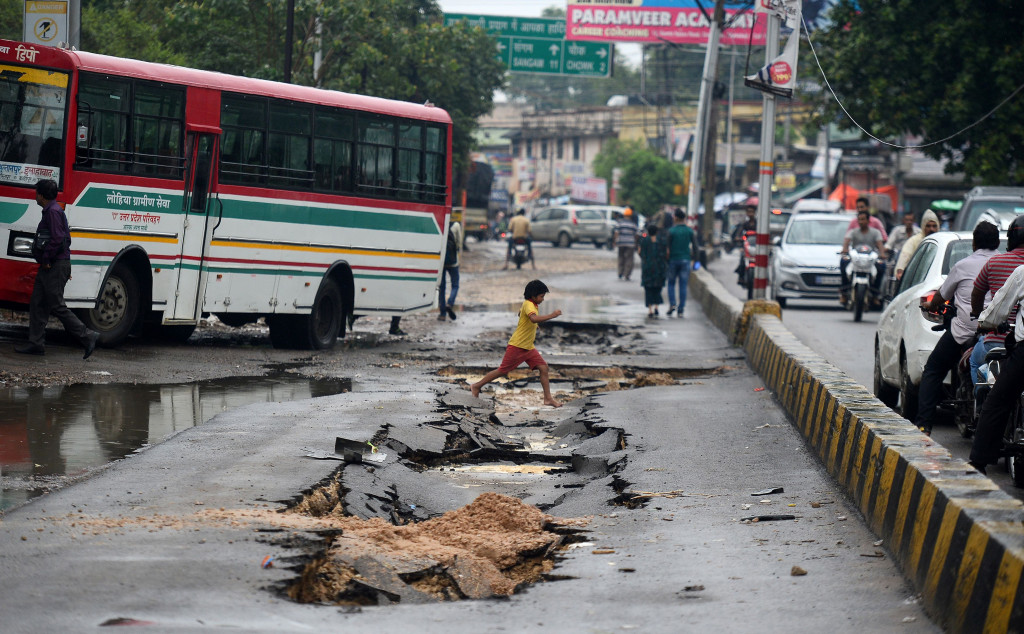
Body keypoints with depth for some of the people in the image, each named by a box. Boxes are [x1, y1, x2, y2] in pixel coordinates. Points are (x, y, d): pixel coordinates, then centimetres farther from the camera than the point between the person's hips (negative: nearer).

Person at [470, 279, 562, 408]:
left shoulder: (533, 305, 10)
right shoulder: (528, 305, -20)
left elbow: (520, 312, 32)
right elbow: (534, 319, -42)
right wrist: (552, 315, -42)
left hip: (528, 348, 9)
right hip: (517, 347, -9)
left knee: (543, 367, -2)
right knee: (502, 371, 1)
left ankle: (548, 398, 0)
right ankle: (476, 386, 17)